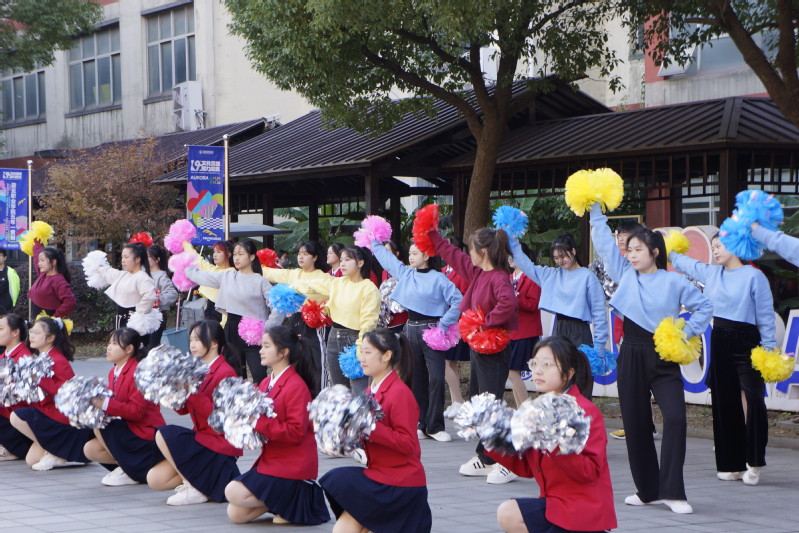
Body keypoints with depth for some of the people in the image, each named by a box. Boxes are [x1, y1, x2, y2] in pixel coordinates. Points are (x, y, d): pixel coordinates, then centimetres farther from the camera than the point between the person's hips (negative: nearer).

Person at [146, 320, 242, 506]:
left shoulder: (226, 372, -12)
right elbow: (182, 409, 11)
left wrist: (192, 390, -27)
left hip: (219, 445, -8)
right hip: (201, 438, 8)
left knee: (163, 435, -22)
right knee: (155, 479, -3)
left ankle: (193, 486, -12)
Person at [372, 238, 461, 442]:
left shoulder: (438, 278, -6)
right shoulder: (405, 274, 10)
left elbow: (458, 300, -11)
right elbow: (384, 255, 22)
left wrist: (444, 323, -12)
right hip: (411, 329, 5)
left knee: (436, 377, -10)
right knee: (417, 379, 8)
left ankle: (435, 426, -5)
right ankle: (419, 424, 14)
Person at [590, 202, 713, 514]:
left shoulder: (674, 282, 0)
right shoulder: (625, 275, 8)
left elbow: (704, 307, 6)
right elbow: (604, 242, 7)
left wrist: (687, 334, -4)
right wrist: (595, 210, 2)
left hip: (663, 357, -3)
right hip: (632, 356, 3)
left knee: (675, 418, -18)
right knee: (635, 424, 5)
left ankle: (672, 492, -15)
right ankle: (648, 491, 15)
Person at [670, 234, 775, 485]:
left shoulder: (754, 276, -6)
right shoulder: (711, 273, 10)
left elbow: (765, 315, -6)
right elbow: (683, 262, 27)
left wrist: (769, 349, -8)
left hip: (746, 342, -6)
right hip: (720, 342, 6)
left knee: (752, 399, -13)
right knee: (725, 402, 7)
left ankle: (754, 463, -5)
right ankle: (732, 464, 13)